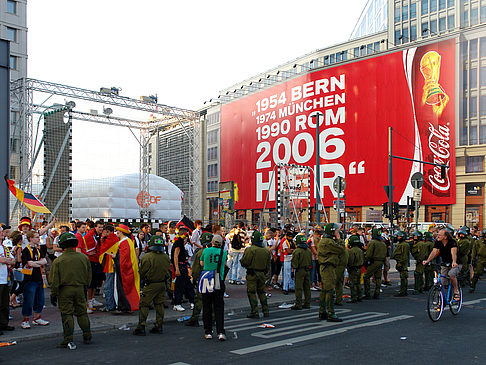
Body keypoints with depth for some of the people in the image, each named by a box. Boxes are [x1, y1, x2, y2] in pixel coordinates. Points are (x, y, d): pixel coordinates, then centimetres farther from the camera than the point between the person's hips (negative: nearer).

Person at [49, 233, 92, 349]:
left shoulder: (58, 261, -10)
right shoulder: (84, 258, -1)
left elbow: (54, 280, -7)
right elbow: (89, 275, 10)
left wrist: (53, 294, 1)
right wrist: (85, 286, 22)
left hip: (65, 290, -3)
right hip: (80, 289, 3)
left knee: (67, 315, 2)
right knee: (82, 313, 14)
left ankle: (69, 340, 2)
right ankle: (87, 337, 22)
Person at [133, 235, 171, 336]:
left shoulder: (147, 257, -17)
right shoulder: (166, 257, 0)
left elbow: (142, 273, -8)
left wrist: (144, 279, 11)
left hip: (150, 285, -5)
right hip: (162, 284, 5)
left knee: (144, 305, 3)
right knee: (159, 304, 14)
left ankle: (141, 327, -1)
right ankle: (159, 326, 18)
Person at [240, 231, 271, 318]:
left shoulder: (250, 249, -16)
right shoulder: (266, 251, 5)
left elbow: (244, 262, -16)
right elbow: (268, 265, 12)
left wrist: (241, 261, 6)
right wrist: (265, 273, 23)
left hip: (252, 274, -6)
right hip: (262, 274, 6)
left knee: (251, 293, 1)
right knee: (261, 292, 18)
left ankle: (255, 312, -1)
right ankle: (265, 311, 20)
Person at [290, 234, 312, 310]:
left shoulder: (297, 251, -15)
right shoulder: (309, 250, 8)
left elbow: (294, 263, -13)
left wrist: (293, 269, 0)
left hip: (299, 271, -7)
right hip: (307, 271, 7)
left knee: (299, 288, -3)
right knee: (307, 288, 12)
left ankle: (298, 305, -1)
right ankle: (307, 304, 17)